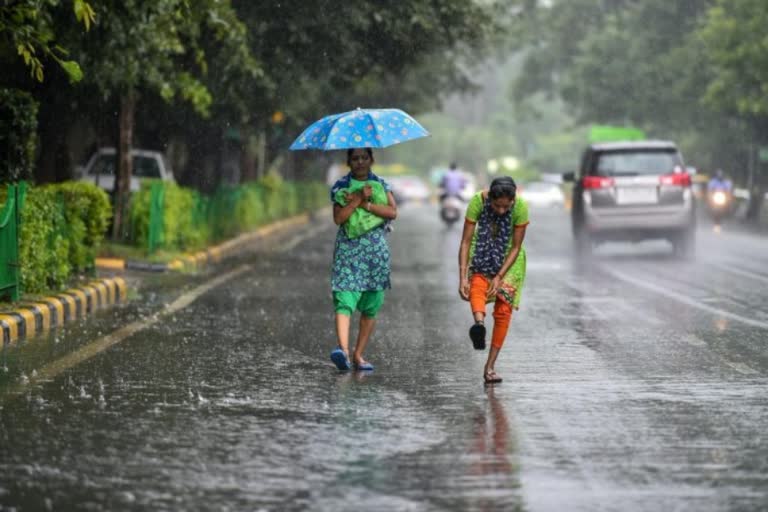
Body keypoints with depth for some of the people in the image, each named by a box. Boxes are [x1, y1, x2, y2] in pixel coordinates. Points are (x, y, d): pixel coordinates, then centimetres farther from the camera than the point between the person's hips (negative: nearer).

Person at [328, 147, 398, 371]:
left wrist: (364, 203, -12)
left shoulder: (381, 185, 10)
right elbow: (339, 218, -7)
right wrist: (359, 198, -14)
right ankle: (343, 349, -33)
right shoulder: (340, 186, 5)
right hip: (348, 249, -2)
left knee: (371, 307, 3)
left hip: (376, 251, 2)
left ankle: (358, 355, 9)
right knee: (344, 301, -18)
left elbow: (392, 212, -5)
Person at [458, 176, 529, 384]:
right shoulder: (478, 201, -27)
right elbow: (465, 242, -24)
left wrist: (499, 277, -25)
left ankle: (490, 366, -2)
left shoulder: (520, 207, -26)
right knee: (477, 284, -31)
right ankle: (479, 323, -59)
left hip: (509, 258, 0)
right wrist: (462, 278, -30)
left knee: (503, 310, -7)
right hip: (483, 252, 0)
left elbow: (516, 247, -18)